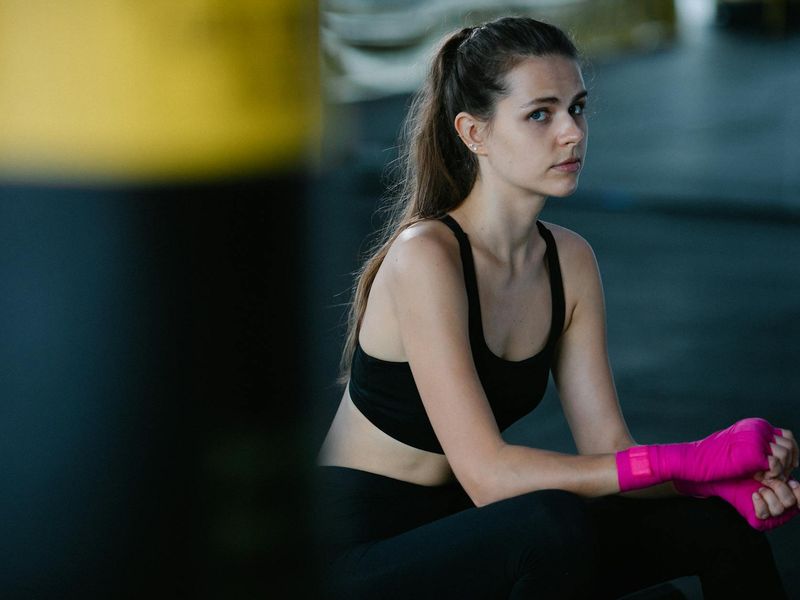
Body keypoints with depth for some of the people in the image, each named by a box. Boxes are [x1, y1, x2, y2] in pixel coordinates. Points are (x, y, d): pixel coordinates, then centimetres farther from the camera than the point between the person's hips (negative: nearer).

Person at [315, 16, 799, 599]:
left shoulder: (569, 260, 2)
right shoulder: (425, 256, -22)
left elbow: (606, 445, -2)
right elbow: (487, 474, -27)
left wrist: (727, 487, -22)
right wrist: (689, 461, -29)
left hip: (460, 538, 7)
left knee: (717, 523, -9)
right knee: (553, 524, -35)